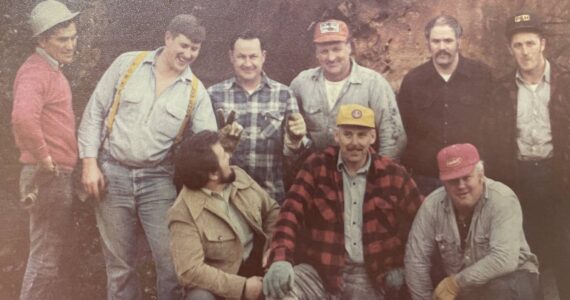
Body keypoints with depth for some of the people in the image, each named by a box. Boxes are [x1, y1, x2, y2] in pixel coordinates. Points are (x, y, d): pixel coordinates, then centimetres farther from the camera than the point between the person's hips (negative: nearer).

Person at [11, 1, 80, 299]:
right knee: (46, 257, -4)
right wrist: (44, 158, -25)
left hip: (58, 175, 10)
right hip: (48, 176, -10)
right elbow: (23, 118, -37)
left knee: (55, 255, 19)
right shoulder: (35, 71, -17)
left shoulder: (51, 69, 15)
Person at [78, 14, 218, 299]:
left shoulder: (196, 91, 1)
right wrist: (90, 163, -5)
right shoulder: (127, 64, 0)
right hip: (112, 175, 0)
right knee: (119, 263, 10)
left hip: (158, 181, 0)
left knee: (172, 262, -6)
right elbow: (95, 111, 1)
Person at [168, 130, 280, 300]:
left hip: (258, 263, 5)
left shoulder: (239, 176, -2)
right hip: (220, 279, -5)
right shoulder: (184, 213, -20)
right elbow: (190, 271, -25)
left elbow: (272, 210, 9)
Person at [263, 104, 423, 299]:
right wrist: (280, 259, -24)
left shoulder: (393, 175, 2)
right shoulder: (317, 167, 0)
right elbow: (291, 213, -8)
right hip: (321, 270, -1)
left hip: (372, 278, 1)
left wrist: (402, 265, 7)